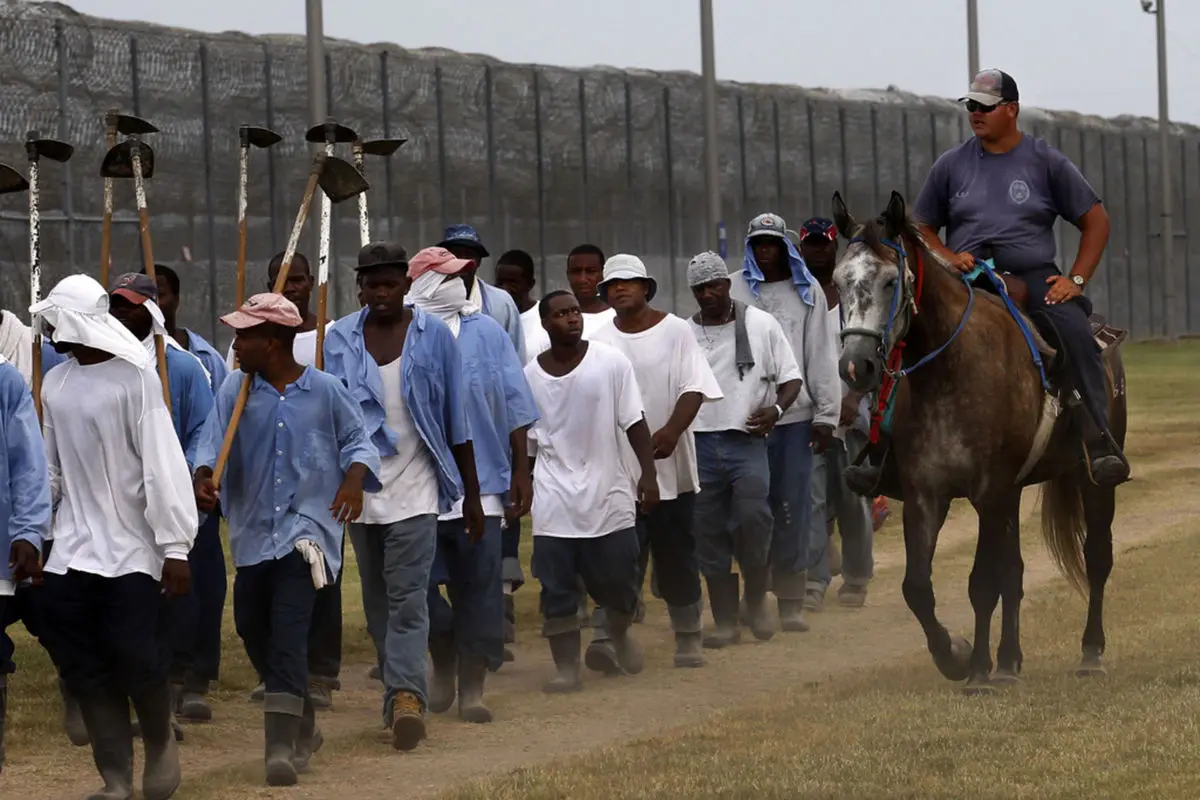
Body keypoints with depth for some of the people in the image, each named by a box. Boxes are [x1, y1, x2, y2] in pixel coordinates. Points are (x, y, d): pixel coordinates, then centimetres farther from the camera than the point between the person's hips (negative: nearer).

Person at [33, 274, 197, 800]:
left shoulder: (135, 377, -11)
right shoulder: (55, 384, 8)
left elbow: (162, 464, -13)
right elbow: (51, 470, 13)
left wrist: (175, 548, -15)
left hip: (131, 551, -5)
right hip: (72, 553, 5)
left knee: (138, 662, -7)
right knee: (84, 670, 3)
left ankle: (160, 744, 21)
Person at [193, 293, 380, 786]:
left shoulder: (324, 390, -2)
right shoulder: (235, 389, 3)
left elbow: (356, 439, 6)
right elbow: (213, 440, -4)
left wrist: (354, 479, -13)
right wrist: (203, 478, -24)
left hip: (307, 526, -5)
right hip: (253, 528, 5)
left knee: (288, 633, -17)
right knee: (252, 629, 13)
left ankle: (281, 747, -20)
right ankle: (301, 724, 35)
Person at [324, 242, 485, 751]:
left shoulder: (434, 335, 0)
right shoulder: (338, 340, 4)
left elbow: (457, 420, 4)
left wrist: (471, 494, 5)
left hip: (415, 485, -3)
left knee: (407, 598, -14)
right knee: (378, 602, 9)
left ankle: (406, 694, -23)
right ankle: (401, 695, 17)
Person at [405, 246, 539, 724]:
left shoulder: (486, 333, 7)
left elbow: (514, 407, 10)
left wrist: (521, 473, 6)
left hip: (480, 482, 2)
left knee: (478, 587, 1)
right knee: (420, 585, -2)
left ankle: (472, 687, 10)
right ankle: (443, 664, 25)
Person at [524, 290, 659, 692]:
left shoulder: (611, 362, -4)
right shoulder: (530, 375, 2)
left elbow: (635, 423, -2)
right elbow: (525, 440, 10)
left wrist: (648, 473, -8)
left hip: (608, 492, -1)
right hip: (554, 499, 1)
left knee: (617, 582, 6)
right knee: (557, 588, -1)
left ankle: (620, 632, 37)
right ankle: (567, 668, 6)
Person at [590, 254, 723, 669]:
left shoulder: (675, 331, 2)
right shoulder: (600, 342, 5)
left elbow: (694, 389, -6)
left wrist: (672, 431, -21)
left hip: (671, 464, 0)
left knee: (677, 555, 8)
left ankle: (688, 637, 21)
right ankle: (607, 638, -16)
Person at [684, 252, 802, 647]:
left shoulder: (760, 325, 3)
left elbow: (791, 377, 7)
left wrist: (776, 409, -12)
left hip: (745, 439, -3)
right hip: (698, 444, 3)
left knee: (752, 516, -21)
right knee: (709, 535, 3)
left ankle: (756, 599, 2)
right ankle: (725, 622, 11)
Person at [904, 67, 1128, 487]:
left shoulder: (1046, 162, 6)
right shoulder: (951, 165, 11)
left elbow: (1095, 220, 8)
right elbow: (922, 229, 17)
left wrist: (1076, 280, -4)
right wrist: (949, 258, -6)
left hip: (1033, 278, -2)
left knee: (1077, 333, -28)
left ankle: (1100, 443, -30)